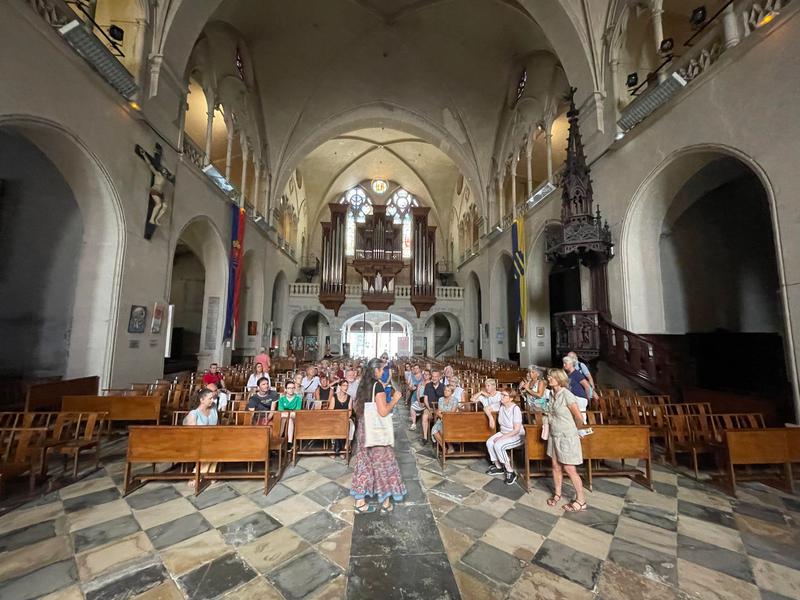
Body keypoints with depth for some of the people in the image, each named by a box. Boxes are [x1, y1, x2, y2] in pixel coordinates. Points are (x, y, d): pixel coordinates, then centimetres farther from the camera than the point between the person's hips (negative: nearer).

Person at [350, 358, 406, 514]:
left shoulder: (363, 385, 5)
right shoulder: (378, 385, -19)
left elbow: (356, 407, 14)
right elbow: (383, 411, -24)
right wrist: (394, 399, -11)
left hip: (363, 429, 8)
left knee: (363, 463, 14)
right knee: (382, 463, 7)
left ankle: (360, 501, 24)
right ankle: (385, 502, 20)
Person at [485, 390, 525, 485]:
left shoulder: (515, 409, -24)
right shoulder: (500, 405, -6)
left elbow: (517, 430, -23)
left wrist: (502, 437, -24)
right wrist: (491, 417, -10)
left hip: (517, 436, -6)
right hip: (503, 433, 7)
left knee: (498, 445, -27)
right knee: (489, 442, -15)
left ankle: (510, 471, -10)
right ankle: (498, 466, 5)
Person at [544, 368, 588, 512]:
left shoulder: (567, 395, -22)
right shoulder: (552, 394, 1)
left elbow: (579, 418, -16)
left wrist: (573, 429, 0)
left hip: (567, 437, -7)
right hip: (554, 436, 7)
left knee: (569, 469, 4)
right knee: (556, 466, 16)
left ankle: (581, 501, 22)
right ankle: (557, 494, 33)